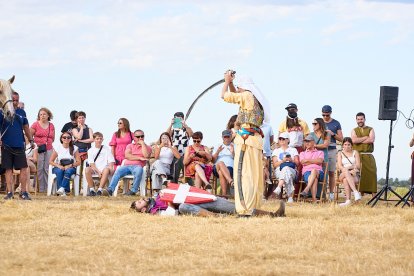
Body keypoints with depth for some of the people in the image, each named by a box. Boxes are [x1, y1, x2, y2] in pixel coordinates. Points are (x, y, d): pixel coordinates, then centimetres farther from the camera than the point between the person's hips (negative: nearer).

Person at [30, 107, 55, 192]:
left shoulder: (51, 126, 12)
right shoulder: (35, 125, 0)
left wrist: (49, 143, 7)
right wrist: (34, 144, -7)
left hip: (49, 149, 4)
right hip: (39, 149, -4)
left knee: (47, 169, 4)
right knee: (40, 169, -4)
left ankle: (47, 188, 8)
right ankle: (40, 188, -2)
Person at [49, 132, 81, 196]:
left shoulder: (74, 148, 3)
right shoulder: (57, 148, 2)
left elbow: (78, 162, -1)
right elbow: (51, 161, 0)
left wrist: (70, 165, -19)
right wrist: (58, 166, -18)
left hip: (70, 168, 0)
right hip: (58, 168, 0)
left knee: (68, 171, -36)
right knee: (59, 171, -35)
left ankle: (62, 188, -46)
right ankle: (63, 191, -39)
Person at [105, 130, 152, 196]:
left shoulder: (147, 147, 18)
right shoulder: (130, 146, 24)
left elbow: (146, 156, -5)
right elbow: (127, 156, 4)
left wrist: (142, 143, 3)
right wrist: (139, 158, -5)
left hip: (137, 166, -2)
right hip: (126, 165, 2)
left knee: (139, 170, -39)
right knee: (118, 171, -29)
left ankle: (133, 191, -31)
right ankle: (110, 190, -38)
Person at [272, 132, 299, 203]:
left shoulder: (293, 150, 23)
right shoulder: (276, 151, 25)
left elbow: (297, 163, 11)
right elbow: (275, 165, 10)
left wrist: (291, 160, -11)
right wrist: (283, 161, -9)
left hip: (292, 170, -1)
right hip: (279, 170, 1)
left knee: (286, 169, -42)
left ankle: (279, 188, -66)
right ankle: (290, 196, -52)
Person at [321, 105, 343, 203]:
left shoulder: (336, 123, 10)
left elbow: (341, 139, 9)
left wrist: (333, 134, -7)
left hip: (332, 150, 0)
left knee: (331, 173, -2)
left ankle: (331, 193, 1)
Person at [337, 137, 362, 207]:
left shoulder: (355, 153, 14)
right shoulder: (340, 154, 17)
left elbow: (358, 166, 3)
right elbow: (340, 166, 1)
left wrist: (350, 167, -17)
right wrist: (348, 171, -18)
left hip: (355, 175, -1)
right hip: (343, 175, 1)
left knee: (345, 180, -37)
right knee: (346, 172, -39)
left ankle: (348, 201, -51)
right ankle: (355, 192, -53)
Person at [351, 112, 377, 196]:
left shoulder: (370, 129, 12)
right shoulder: (354, 130, 15)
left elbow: (371, 140, -8)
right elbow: (354, 140, -5)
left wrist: (359, 140, -7)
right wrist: (366, 137, -5)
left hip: (368, 156, -1)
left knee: (371, 173, -10)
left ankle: (374, 195, -14)